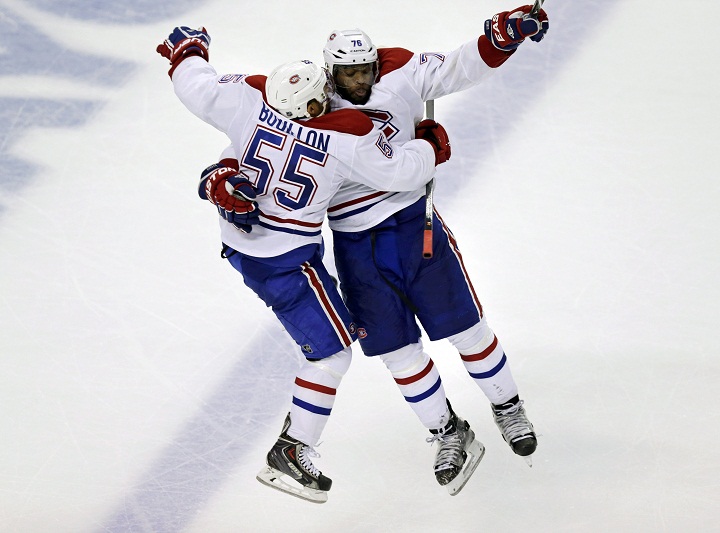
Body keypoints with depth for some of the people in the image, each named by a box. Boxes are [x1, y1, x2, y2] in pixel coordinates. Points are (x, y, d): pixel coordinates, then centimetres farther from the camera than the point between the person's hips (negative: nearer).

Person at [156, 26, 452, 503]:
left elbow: (196, 89, -4)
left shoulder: (252, 98, -16)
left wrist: (187, 51, 16)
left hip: (240, 242, 6)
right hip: (285, 261, -6)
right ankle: (291, 455, 3)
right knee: (332, 351, 3)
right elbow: (399, 172, -14)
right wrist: (433, 145, 7)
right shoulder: (348, 136, -24)